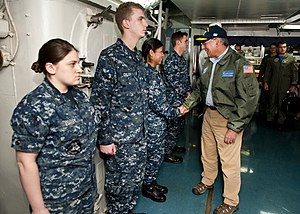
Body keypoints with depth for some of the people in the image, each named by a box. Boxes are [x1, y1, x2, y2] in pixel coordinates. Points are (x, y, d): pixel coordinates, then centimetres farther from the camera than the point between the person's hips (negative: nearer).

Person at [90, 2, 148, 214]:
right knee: (120, 182, 10)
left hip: (140, 134, 8)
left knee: (137, 179, 20)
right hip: (119, 138, -7)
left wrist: (144, 127, 16)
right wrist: (104, 139, -14)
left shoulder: (139, 57, 10)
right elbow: (99, 101, -15)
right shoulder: (109, 56, -14)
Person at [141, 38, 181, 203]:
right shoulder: (149, 74, -22)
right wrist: (176, 112, -12)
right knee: (155, 155, 7)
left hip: (158, 122, 9)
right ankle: (148, 187, 27)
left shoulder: (154, 72, 9)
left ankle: (152, 182, 37)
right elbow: (156, 103, -24)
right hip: (153, 123, -9)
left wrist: (175, 108, 12)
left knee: (156, 155, 20)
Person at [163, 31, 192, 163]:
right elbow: (173, 81, -21)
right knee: (173, 125, -1)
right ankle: (167, 152, 13)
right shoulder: (171, 60, -17)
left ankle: (172, 146, 36)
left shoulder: (182, 59, 13)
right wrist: (185, 94, -11)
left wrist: (189, 91, 4)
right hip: (174, 99, -9)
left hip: (182, 99, 9)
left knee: (180, 124, 18)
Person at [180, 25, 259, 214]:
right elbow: (200, 89, 18)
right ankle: (207, 181, 48)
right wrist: (187, 106, 6)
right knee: (207, 154, 22)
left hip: (228, 119, -7)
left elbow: (249, 98, -19)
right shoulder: (209, 63, 9)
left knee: (229, 163, 4)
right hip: (209, 114, 7)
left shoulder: (240, 64, -16)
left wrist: (234, 128, -20)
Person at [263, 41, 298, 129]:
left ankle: (281, 121, 11)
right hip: (273, 85, 2)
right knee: (272, 102, 7)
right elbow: (268, 71, 13)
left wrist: (294, 84, -6)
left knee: (282, 104, 1)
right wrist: (265, 82, 5)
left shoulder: (291, 59, 5)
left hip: (285, 86, -2)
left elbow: (295, 72, 1)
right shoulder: (273, 59, 12)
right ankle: (269, 119, 16)